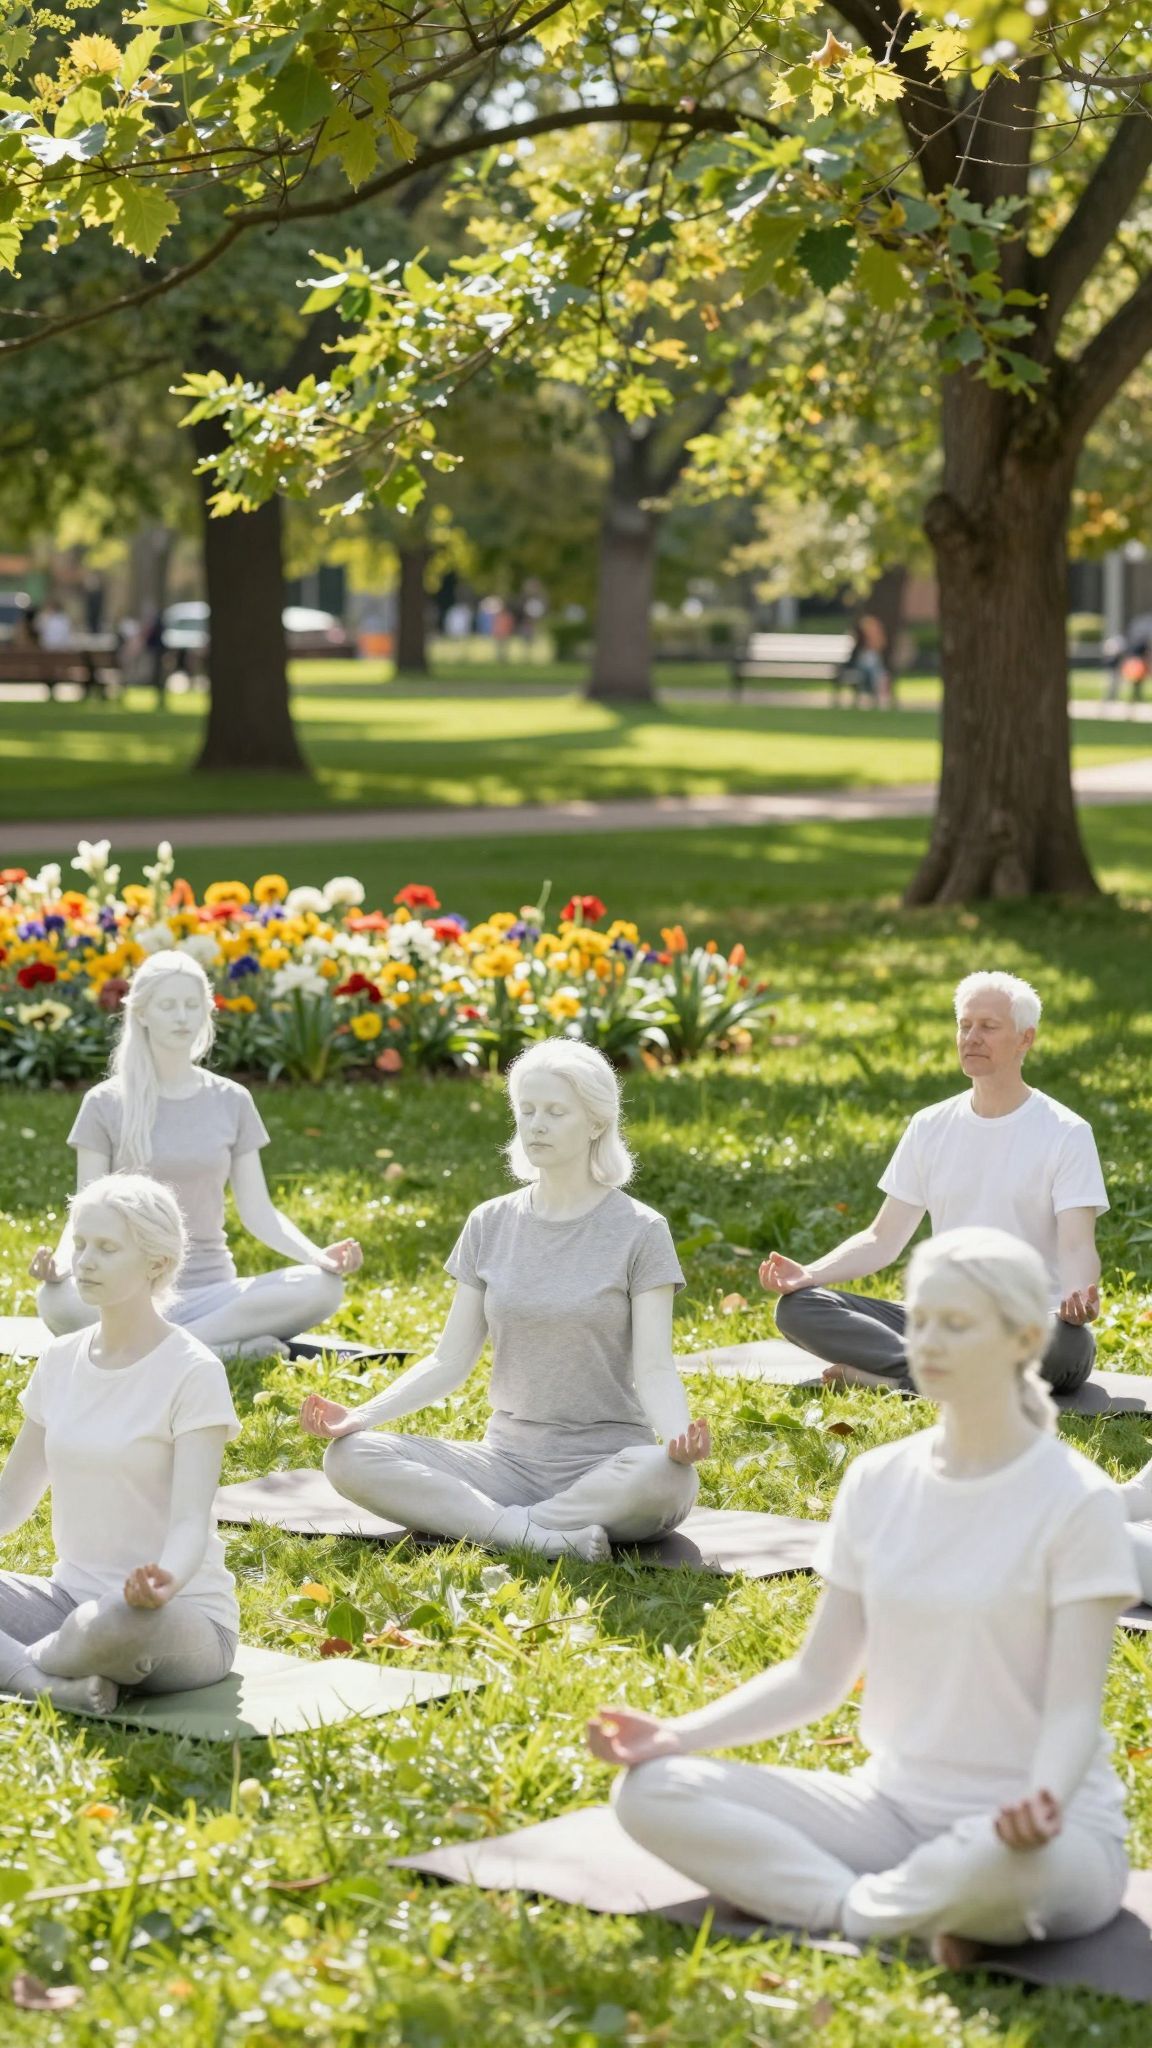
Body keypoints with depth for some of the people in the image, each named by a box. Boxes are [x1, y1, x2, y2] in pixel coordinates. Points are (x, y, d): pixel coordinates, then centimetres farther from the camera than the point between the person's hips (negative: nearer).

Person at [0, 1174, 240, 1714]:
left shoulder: (193, 1374, -11)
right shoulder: (61, 1360, 7)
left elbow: (191, 1521, -20)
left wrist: (165, 1582, -43)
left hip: (183, 1616, -6)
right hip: (74, 1599, 6)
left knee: (122, 1619, -40)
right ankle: (53, 1682, -25)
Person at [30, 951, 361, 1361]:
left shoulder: (231, 1101, 8)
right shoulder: (106, 1103, 2)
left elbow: (258, 1212, 5)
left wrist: (317, 1255, -14)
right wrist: (61, 1261, -24)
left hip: (211, 1290, 2)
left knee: (323, 1287, -26)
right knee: (56, 1299, -37)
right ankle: (224, 1349, -27)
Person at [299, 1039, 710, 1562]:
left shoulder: (638, 1231, -2)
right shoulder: (490, 1225, 8)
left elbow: (653, 1369, -10)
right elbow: (450, 1361, 8)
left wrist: (679, 1436, -31)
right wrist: (360, 1416, -8)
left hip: (606, 1465, -3)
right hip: (508, 1457, 4)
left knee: (668, 1479, -38)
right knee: (348, 1457, -19)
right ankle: (541, 1536, -28)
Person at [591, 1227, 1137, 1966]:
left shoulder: (1078, 1502, -9)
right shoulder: (878, 1482, 5)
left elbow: (1073, 1709, -14)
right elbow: (818, 1677, 8)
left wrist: (1042, 1803, -36)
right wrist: (680, 1735, -6)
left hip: (1034, 1833, -5)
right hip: (893, 1807, 6)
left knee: (995, 1861, -43)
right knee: (653, 1790, -13)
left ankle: (849, 1915, -14)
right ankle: (917, 1918, -22)